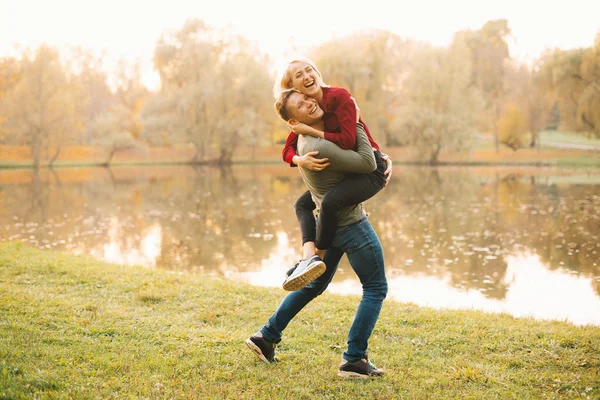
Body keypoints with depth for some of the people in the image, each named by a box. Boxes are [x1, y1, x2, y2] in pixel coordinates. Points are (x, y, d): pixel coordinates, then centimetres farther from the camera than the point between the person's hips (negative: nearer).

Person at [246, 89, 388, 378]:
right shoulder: (318, 147, -26)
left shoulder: (308, 137, 4)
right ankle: (354, 360, 3)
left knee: (314, 284, 23)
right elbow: (367, 164, -23)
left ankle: (267, 337, 27)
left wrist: (382, 158, 7)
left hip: (330, 224, 9)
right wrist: (357, 125, -12)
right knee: (375, 289, 5)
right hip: (352, 225, -9)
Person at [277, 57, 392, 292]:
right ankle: (309, 257, -12)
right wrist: (301, 160, -22)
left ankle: (316, 257, -10)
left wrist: (310, 131, -21)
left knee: (330, 202, -30)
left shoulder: (338, 96, -16)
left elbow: (348, 141, -24)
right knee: (302, 204, 8)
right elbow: (287, 151, 1)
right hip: (346, 171, 9)